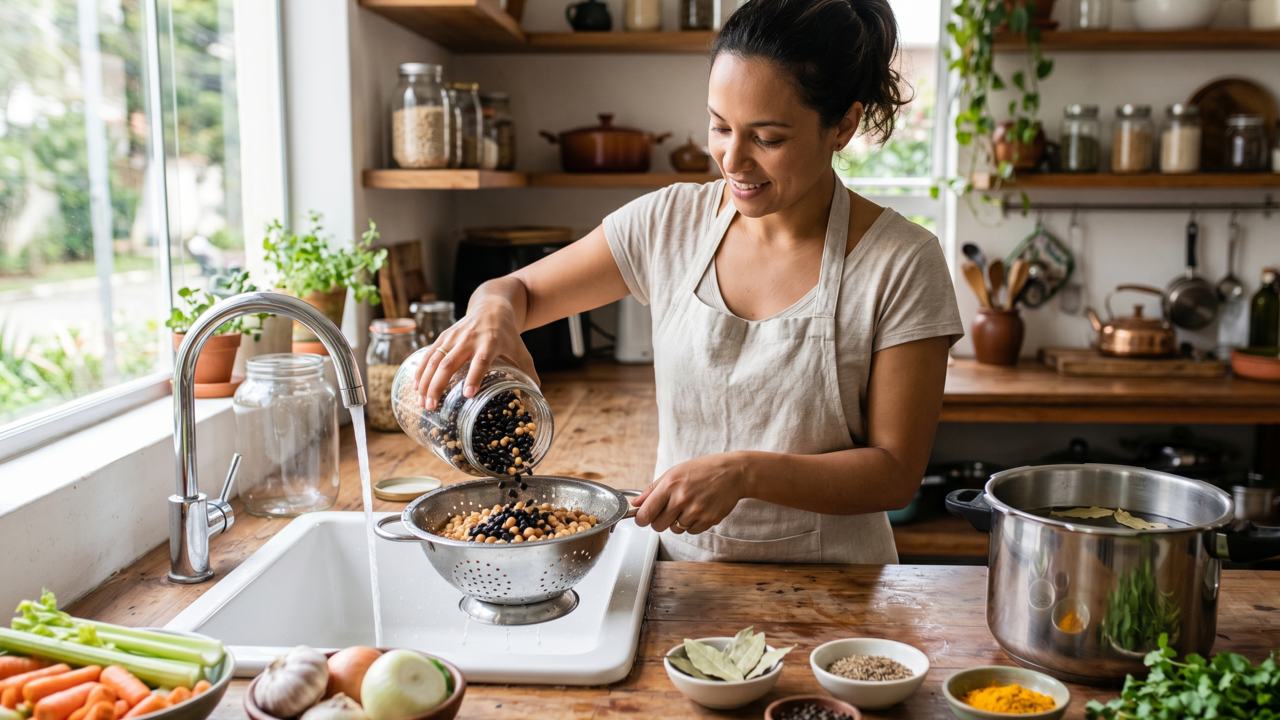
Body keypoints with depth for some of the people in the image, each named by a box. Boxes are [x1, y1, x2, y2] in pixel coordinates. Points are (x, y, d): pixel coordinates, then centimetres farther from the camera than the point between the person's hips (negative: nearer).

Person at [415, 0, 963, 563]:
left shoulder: (902, 265, -8)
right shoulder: (668, 222, 2)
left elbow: (896, 473, -6)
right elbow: (519, 289, 11)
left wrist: (743, 473, -20)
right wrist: (493, 311, -13)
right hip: (679, 571, 3)